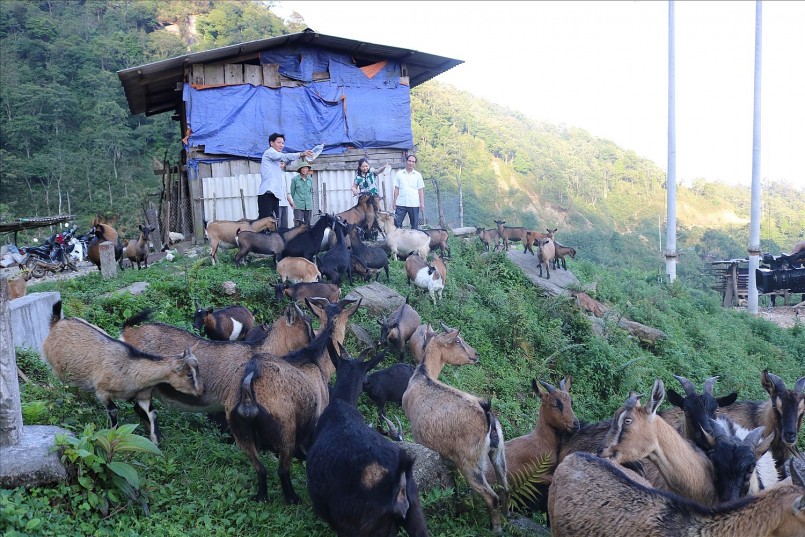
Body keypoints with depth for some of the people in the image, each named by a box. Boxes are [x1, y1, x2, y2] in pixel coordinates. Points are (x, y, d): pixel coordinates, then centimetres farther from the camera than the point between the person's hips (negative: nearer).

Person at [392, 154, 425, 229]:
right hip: (401, 203, 1)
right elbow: (396, 189, 9)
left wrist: (422, 203, -2)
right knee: (397, 223, -3)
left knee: (415, 225, 5)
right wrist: (394, 201, 3)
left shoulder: (418, 175, 6)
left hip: (414, 204, 0)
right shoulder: (399, 174, 8)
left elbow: (421, 190, 5)